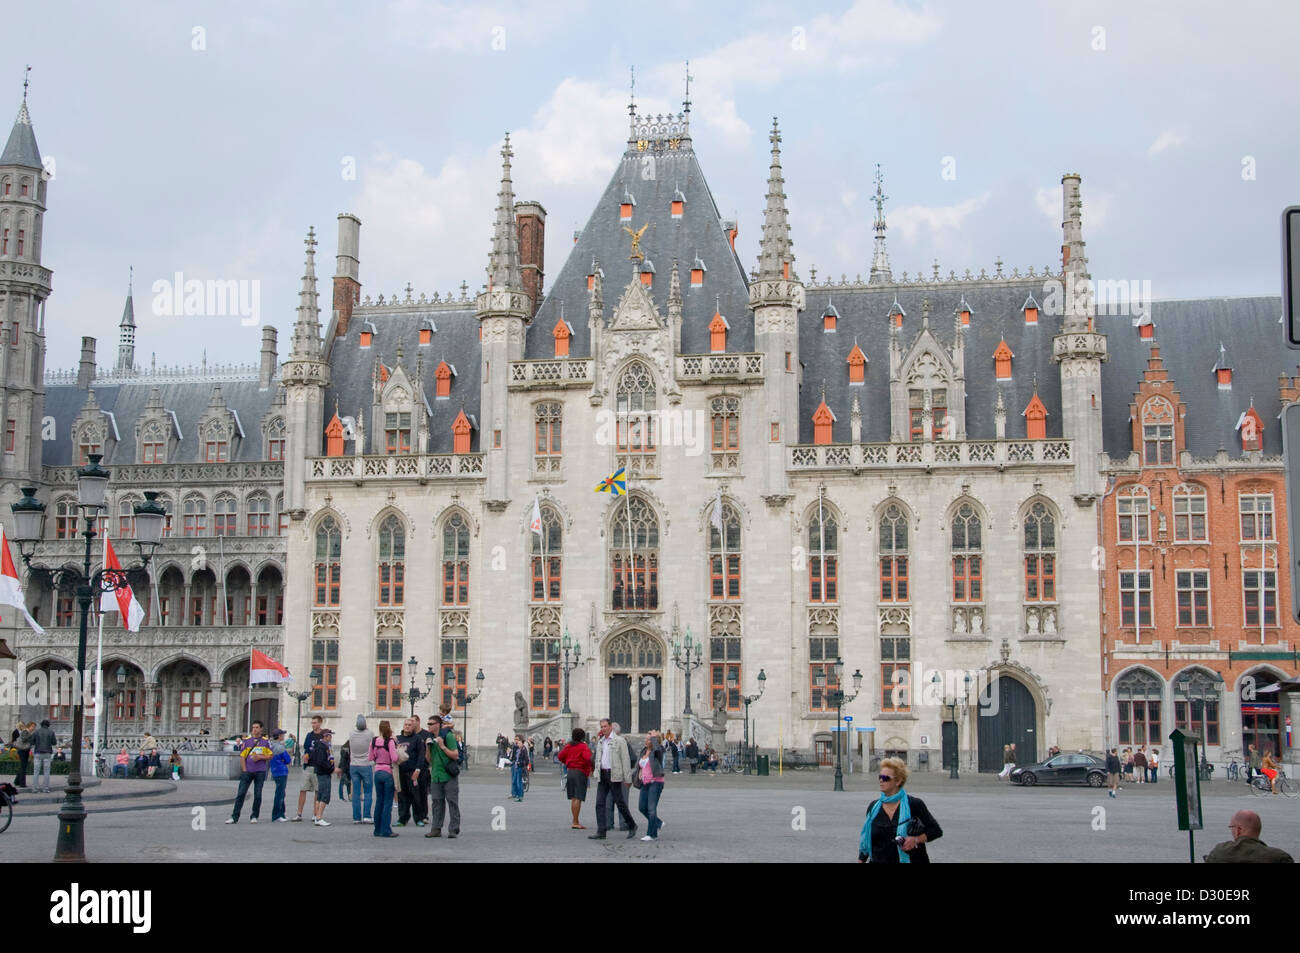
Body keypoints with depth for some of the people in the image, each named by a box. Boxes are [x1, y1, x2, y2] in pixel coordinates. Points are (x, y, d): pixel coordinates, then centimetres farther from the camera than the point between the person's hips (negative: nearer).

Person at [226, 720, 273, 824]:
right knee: (240, 794, -4)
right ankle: (234, 817, -1)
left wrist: (260, 757, -9)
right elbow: (242, 757, 4)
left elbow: (270, 756, 7)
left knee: (258, 795, 3)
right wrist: (244, 770, -3)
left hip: (260, 772, 0)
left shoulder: (266, 741, 6)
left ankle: (254, 817, 14)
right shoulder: (246, 740, 5)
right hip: (247, 771, 0)